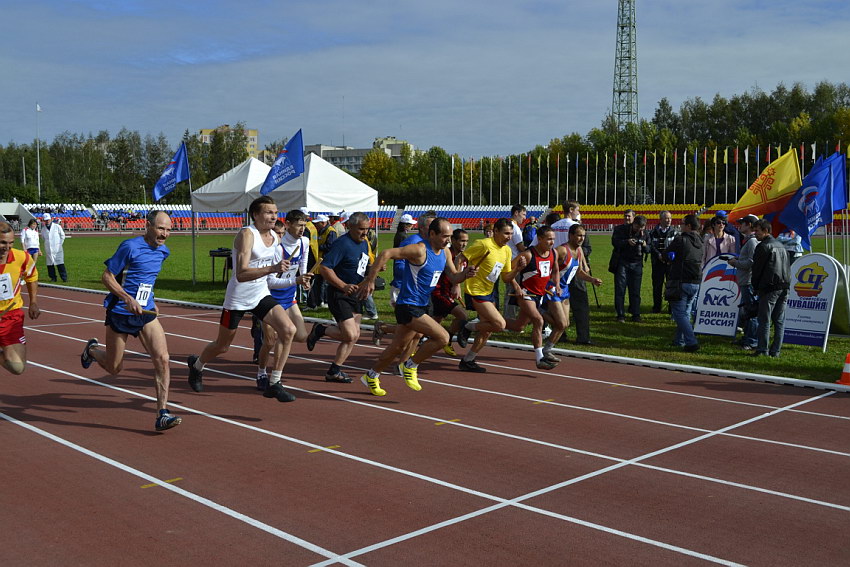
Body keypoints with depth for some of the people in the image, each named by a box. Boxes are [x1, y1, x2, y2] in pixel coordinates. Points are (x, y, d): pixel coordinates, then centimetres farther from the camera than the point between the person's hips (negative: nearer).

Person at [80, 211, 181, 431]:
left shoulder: (163, 251, 6)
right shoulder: (130, 247, -16)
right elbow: (107, 277, -13)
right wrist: (128, 299, -23)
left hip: (146, 314, 5)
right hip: (120, 313, -5)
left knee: (162, 359, -14)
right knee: (114, 368, 10)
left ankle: (162, 414, -10)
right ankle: (92, 349, 44)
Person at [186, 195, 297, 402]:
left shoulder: (275, 237, 2)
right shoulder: (247, 234, -22)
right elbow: (241, 274, -34)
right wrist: (272, 268, -44)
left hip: (261, 295, 6)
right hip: (238, 298, -6)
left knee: (288, 330, -16)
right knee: (222, 346, 11)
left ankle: (274, 384, -6)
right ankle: (196, 365, 46)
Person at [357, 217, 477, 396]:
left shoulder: (445, 252, 7)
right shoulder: (419, 250, -20)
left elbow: (453, 277, 15)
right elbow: (386, 254, -24)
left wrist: (465, 274, -8)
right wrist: (370, 280, -25)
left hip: (421, 307, 9)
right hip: (408, 306, -9)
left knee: (398, 347, 18)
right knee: (442, 337, -17)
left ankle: (371, 377, 35)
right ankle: (410, 366, 2)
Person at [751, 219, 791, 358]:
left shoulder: (763, 246, -8)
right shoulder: (780, 246, 18)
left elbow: (757, 268, -7)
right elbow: (787, 267, 20)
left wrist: (756, 287, 5)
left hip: (769, 287, -8)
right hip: (784, 287, 8)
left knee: (764, 320, -3)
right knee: (779, 320, 7)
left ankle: (762, 350, -3)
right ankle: (775, 351, 9)